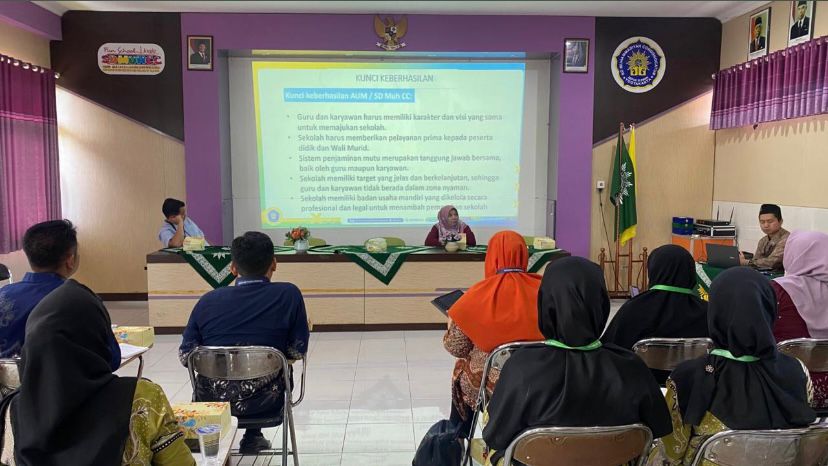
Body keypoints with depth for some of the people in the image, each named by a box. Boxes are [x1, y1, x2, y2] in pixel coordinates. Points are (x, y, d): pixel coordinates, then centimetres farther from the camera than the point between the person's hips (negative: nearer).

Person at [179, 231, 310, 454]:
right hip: (265, 402, -1)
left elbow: (185, 357, -2)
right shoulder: (289, 294, -12)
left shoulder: (209, 300, -7)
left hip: (212, 400, 2)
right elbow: (298, 352, -7)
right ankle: (252, 437, 39)